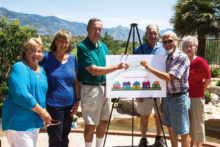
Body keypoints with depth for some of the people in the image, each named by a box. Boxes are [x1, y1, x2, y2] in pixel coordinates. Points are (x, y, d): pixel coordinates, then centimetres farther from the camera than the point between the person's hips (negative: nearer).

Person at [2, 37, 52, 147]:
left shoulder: (41, 70, 11)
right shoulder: (19, 67, -14)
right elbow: (21, 96, -25)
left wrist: (44, 114, 8)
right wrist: (41, 111, -17)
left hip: (35, 121, 8)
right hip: (19, 122, -8)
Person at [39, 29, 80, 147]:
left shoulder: (72, 58, 5)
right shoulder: (47, 57, -7)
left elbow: (76, 81, 10)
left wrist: (77, 100, 6)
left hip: (69, 104, 4)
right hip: (54, 104, -4)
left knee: (65, 136, 16)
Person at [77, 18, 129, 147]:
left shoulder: (103, 46, 10)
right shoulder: (83, 47, -13)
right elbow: (93, 70, -20)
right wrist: (116, 67, -24)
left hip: (105, 87, 7)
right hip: (90, 88, -7)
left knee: (104, 121, 16)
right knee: (90, 125, 1)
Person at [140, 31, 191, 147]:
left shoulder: (182, 57, -15)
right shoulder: (167, 58, 11)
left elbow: (168, 77, -25)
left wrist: (149, 68, -23)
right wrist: (163, 100, 15)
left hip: (179, 98, -8)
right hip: (167, 97, 8)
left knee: (183, 132, 2)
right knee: (171, 128, 18)